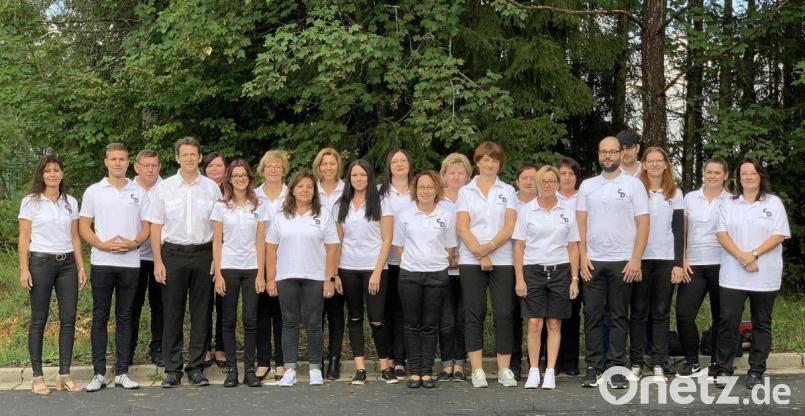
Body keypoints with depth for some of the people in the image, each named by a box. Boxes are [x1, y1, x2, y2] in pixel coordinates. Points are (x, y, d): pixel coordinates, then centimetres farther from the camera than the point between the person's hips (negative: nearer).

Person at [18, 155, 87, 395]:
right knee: (39, 319, 1)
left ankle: (64, 374, 8)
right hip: (41, 262, -3)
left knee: (69, 318, 0)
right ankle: (37, 376, 6)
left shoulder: (71, 203, 11)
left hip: (67, 263, 4)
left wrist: (81, 267, 7)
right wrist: (24, 269, -10)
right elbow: (24, 239, -2)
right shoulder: (31, 202, 1)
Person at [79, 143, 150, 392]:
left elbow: (146, 227, 8)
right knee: (100, 317, 1)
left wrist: (133, 243, -11)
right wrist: (103, 245, -13)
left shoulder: (138, 193, 9)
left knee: (125, 318, 5)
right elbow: (83, 227, 3)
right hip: (102, 262, -1)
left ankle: (122, 373, 10)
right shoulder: (93, 192, 5)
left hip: (131, 262, 1)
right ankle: (99, 373, 6)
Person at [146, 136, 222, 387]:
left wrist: (217, 258, -1)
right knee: (172, 313, 2)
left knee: (200, 313, 4)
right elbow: (155, 227, 3)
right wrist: (158, 262, -4)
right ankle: (172, 369, 8)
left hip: (203, 254, 1)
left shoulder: (211, 188, 6)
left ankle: (196, 367, 12)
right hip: (173, 254, -1)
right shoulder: (164, 188, 4)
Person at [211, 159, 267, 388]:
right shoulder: (221, 206, 3)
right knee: (229, 320, 2)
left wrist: (261, 273, -3)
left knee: (250, 320, -1)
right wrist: (217, 274, -6)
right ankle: (231, 369, 8)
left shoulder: (258, 206, 6)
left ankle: (249, 370, 6)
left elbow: (260, 242, 4)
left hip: (251, 268, 1)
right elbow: (217, 242, 1)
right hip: (228, 268, -1)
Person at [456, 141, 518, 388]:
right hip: (471, 261, 0)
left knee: (503, 314, -2)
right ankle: (477, 370, 3)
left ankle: (504, 369, 4)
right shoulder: (465, 192, 9)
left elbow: (509, 227, -1)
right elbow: (462, 228, -1)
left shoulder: (507, 191, 10)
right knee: (474, 315, -1)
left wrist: (489, 246, -14)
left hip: (502, 260, 0)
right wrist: (480, 255, -12)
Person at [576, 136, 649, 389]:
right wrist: (583, 256, -1)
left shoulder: (633, 184, 2)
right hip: (593, 261, 2)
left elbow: (643, 223, -2)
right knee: (592, 315, 3)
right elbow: (581, 223, 9)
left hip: (623, 261, -2)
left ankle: (616, 368, 9)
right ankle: (593, 368, 9)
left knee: (619, 316, 3)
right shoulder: (587, 186, 10)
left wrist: (636, 259, -10)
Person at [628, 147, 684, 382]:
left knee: (661, 312, 4)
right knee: (638, 311, 1)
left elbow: (678, 229, 6)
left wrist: (678, 263, -1)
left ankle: (659, 365, 7)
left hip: (666, 259, 1)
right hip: (640, 258, -1)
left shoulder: (675, 193, 9)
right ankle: (636, 364, 5)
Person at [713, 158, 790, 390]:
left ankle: (756, 372, 11)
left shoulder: (774, 203, 4)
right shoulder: (729, 204, 10)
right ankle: (723, 369, 5)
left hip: (765, 275, -1)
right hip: (733, 275, 1)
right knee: (728, 322, -3)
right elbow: (722, 234, 1)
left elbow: (779, 235, -5)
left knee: (761, 324, 5)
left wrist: (754, 254, -17)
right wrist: (741, 257, -15)